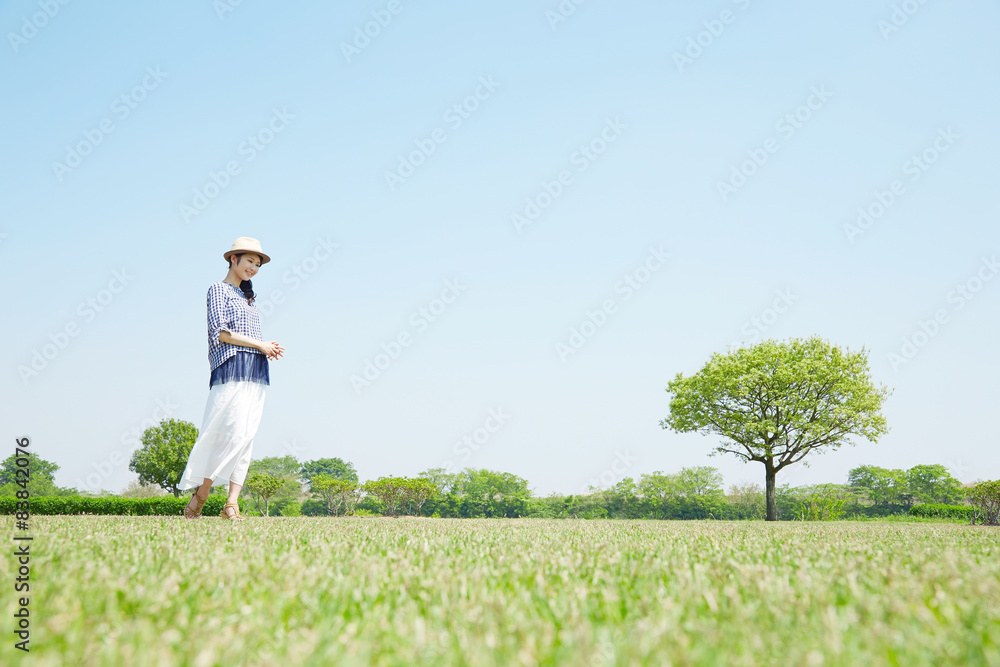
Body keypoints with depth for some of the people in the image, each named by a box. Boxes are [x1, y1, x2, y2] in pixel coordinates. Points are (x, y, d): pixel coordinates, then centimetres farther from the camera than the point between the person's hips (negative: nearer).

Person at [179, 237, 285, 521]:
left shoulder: (246, 296, 25)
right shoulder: (218, 289, 3)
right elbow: (220, 331, -9)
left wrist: (268, 348, 3)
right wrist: (260, 345, -7)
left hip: (255, 371, 8)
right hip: (231, 367, -7)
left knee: (246, 437, -1)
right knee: (234, 433, -15)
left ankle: (232, 503, -2)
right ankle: (201, 492, -1)